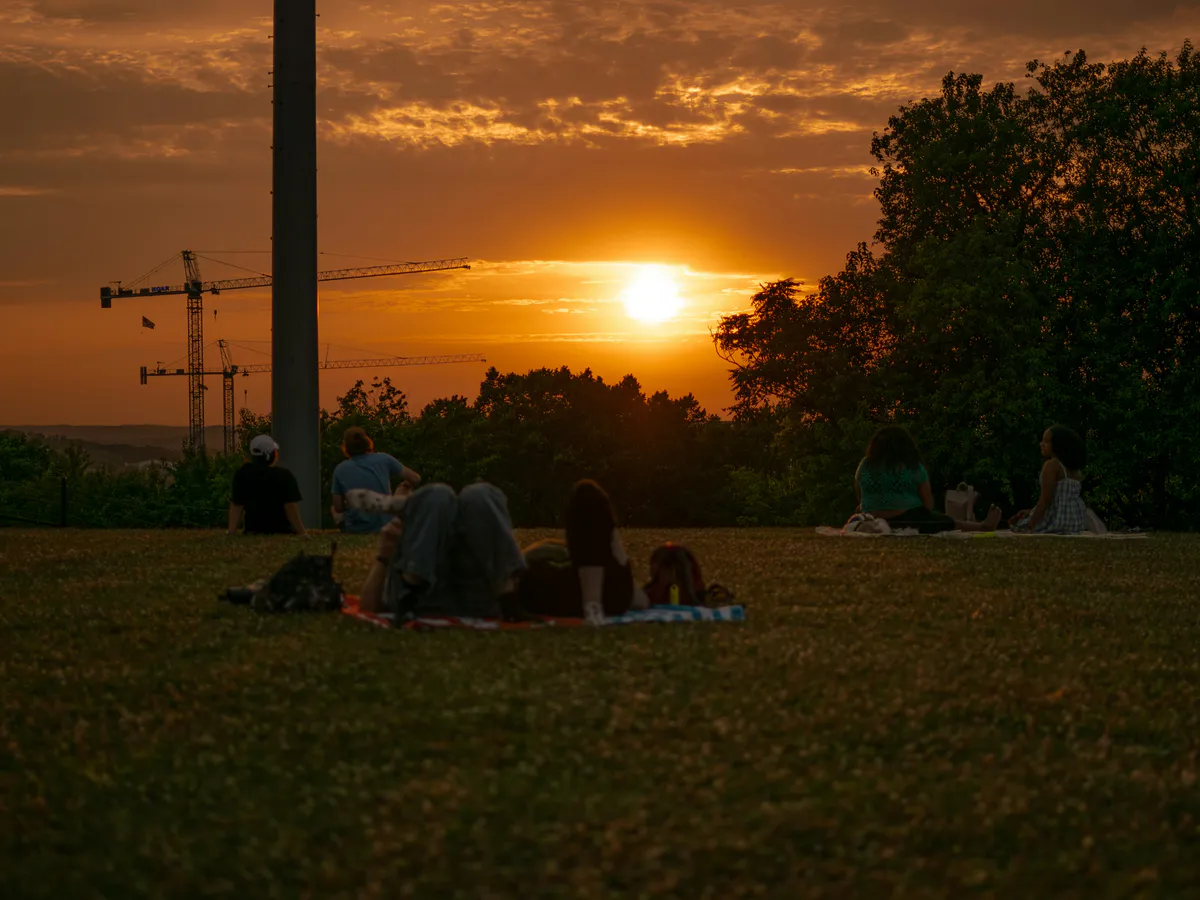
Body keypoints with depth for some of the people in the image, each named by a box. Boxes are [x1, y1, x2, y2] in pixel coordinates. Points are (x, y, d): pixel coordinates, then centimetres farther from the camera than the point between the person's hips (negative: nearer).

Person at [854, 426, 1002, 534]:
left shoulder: (865, 465, 5)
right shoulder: (914, 467, -2)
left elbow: (859, 497, 16)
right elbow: (928, 503, 0)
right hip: (908, 522, -4)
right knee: (949, 523, 14)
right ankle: (985, 527, 26)